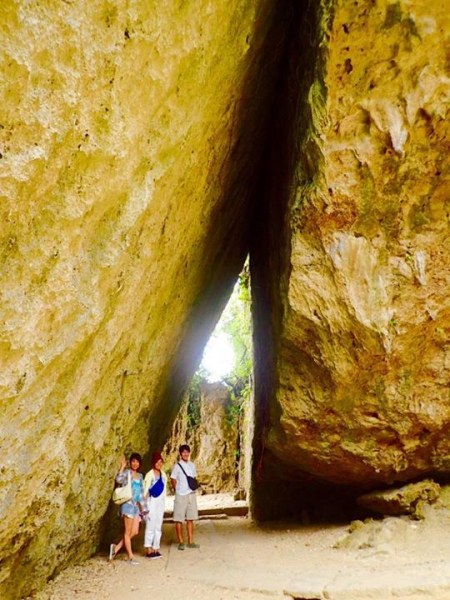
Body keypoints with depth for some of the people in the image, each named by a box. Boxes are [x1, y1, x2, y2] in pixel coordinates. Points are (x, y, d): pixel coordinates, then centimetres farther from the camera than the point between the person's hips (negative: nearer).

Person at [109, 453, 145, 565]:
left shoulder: (140, 476, 15)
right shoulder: (127, 472, -5)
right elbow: (118, 480, -27)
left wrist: (143, 507, 18)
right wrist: (122, 467, -23)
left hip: (136, 505, 7)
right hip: (128, 504, -7)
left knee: (135, 532, 5)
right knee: (128, 532, 2)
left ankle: (116, 547, 18)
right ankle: (131, 557, 10)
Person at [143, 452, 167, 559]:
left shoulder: (163, 475, 8)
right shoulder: (149, 475, -10)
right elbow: (145, 491, -10)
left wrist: (163, 503, 14)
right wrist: (144, 504, -13)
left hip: (161, 503, 6)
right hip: (151, 503, -6)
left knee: (158, 527, 8)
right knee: (150, 526, -4)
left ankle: (156, 549, 15)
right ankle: (148, 549, 4)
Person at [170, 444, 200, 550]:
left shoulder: (192, 465, 7)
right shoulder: (177, 466, -7)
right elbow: (173, 480, -3)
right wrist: (178, 491, 1)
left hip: (191, 495, 4)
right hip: (180, 496, -4)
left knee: (190, 519, 8)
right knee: (179, 520, 2)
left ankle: (190, 542, 15)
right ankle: (181, 542, 13)